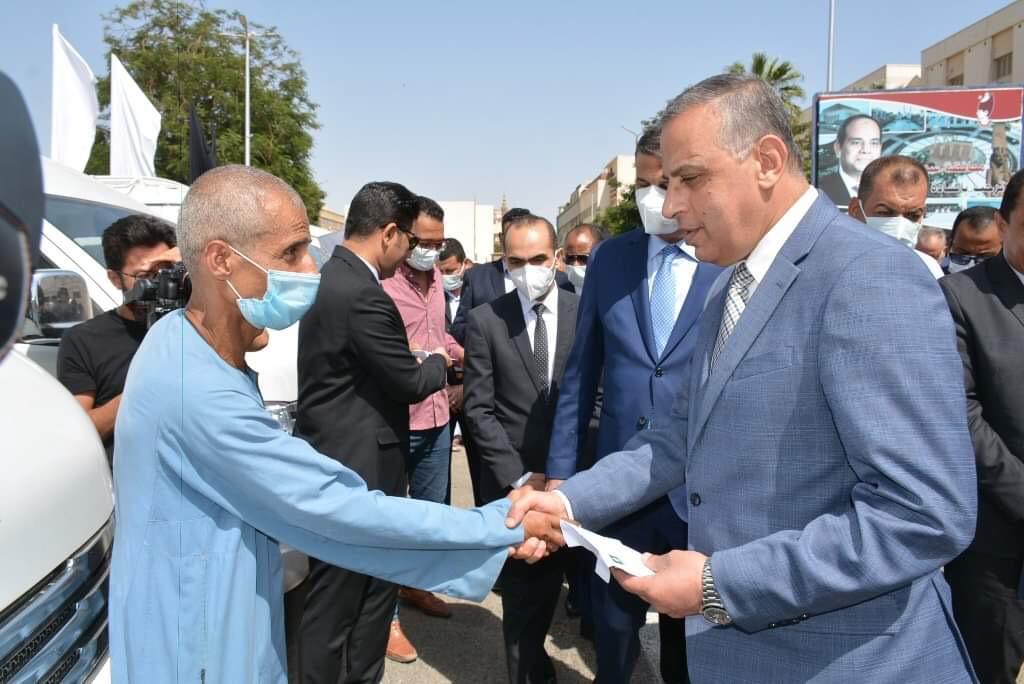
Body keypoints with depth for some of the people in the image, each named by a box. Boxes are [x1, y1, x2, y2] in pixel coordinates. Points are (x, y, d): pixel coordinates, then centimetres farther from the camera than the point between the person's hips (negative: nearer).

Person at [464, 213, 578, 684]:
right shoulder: (485, 320, -3)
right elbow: (479, 409, -5)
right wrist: (520, 476, -11)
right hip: (512, 480, -1)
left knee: (549, 579, 15)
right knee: (522, 587, 8)